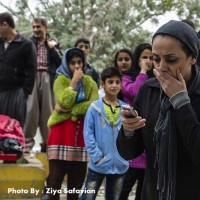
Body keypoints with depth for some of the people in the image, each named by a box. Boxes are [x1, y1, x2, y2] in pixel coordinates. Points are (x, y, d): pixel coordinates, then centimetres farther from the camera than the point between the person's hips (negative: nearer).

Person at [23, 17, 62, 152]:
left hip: (48, 79, 1)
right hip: (32, 78, -1)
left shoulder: (52, 44, 13)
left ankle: (47, 141, 13)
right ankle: (27, 142, -4)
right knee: (30, 109, -8)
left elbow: (61, 62, 5)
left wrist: (53, 48, -5)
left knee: (48, 110, 4)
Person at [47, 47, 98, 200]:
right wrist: (74, 81, -11)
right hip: (61, 132, -3)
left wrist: (70, 110, -13)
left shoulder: (90, 82, 11)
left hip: (82, 133, 3)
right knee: (55, 179, -5)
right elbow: (64, 102, -17)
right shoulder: (61, 80, 2)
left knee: (76, 182, 8)